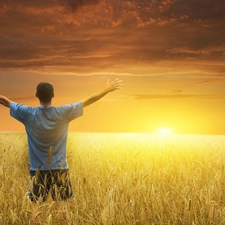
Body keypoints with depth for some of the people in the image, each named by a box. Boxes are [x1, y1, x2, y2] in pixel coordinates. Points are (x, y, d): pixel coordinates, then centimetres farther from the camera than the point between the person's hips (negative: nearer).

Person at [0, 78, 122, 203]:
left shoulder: (29, 114, -9)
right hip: (60, 169, 0)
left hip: (38, 171, 0)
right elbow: (89, 100, 1)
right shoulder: (63, 112, -9)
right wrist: (108, 89, 11)